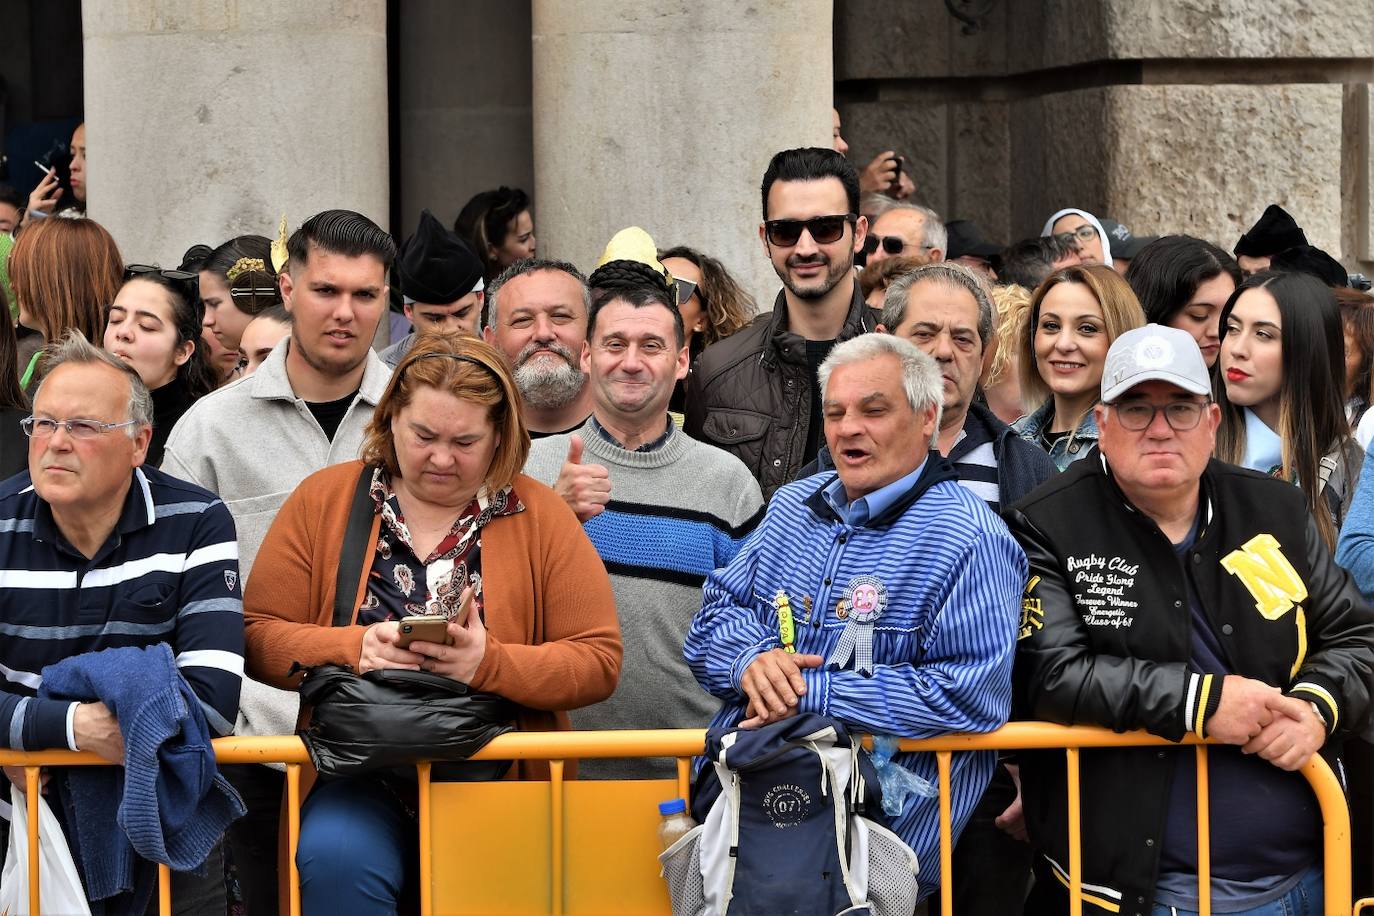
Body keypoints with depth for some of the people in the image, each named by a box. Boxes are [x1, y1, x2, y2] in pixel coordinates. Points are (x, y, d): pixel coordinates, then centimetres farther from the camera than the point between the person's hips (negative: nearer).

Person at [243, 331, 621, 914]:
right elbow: (260, 638, 5)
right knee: (336, 859, -33)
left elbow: (599, 661, 2)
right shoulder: (322, 500, 8)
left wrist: (490, 663, -15)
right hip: (359, 775, 0)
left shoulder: (540, 516, 6)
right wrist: (355, 648, -14)